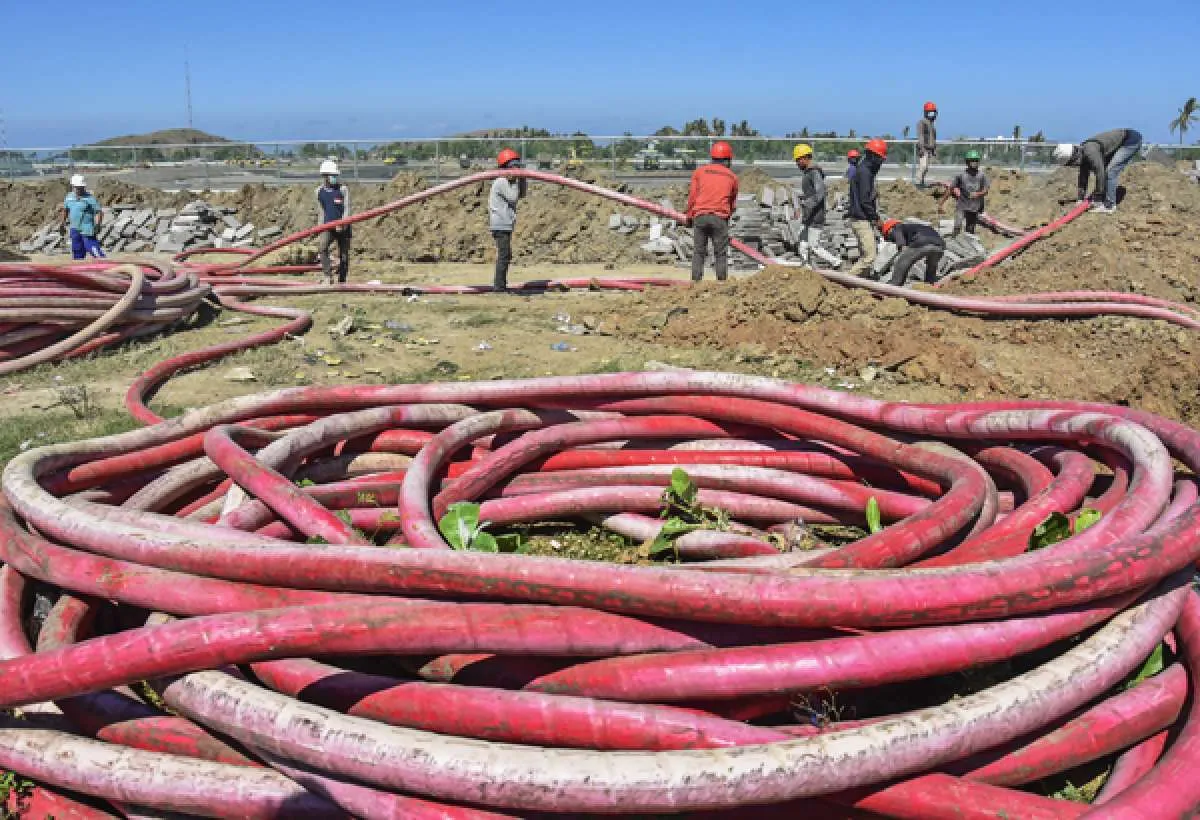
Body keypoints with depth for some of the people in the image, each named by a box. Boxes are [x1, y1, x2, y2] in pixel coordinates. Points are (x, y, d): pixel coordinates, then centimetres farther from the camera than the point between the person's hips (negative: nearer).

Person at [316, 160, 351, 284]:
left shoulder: (343, 190, -1)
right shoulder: (319, 191, 8)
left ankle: (342, 281, 15)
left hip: (342, 228, -1)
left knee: (343, 255, 3)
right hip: (328, 226, 1)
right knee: (323, 247, -24)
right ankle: (327, 276, -20)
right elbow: (320, 210, 17)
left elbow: (347, 208, -6)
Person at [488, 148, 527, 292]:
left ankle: (499, 285, 22)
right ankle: (499, 286, -11)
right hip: (501, 224, -11)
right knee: (504, 255, -12)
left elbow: (521, 194, 17)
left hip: (505, 224, 11)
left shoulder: (508, 181, 17)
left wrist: (522, 178, 6)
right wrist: (515, 181, -10)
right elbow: (513, 198, -16)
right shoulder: (501, 181, -12)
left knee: (506, 255, 15)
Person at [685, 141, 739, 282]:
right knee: (721, 253, 3)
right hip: (720, 217, -1)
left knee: (699, 252, 6)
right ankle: (721, 281, -1)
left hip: (700, 216, 1)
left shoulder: (699, 171, 10)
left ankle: (695, 281, 1)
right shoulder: (732, 177, 13)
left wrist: (689, 216, 13)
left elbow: (692, 196, 6)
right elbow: (733, 203, 21)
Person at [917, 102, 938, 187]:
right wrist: (921, 148, -22)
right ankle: (918, 183, -17)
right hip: (923, 149, -8)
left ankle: (922, 183, 11)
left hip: (929, 149, 8)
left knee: (926, 168, 7)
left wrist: (935, 150, 21)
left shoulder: (932, 123, 19)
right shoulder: (922, 122, -7)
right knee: (922, 166, -17)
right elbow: (920, 136, -15)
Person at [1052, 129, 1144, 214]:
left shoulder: (1090, 152, -27)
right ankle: (1105, 202, 17)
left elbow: (1100, 173, -25)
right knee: (1106, 171, 10)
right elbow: (1083, 176, 12)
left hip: (1132, 140, -10)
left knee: (1110, 172, -14)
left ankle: (1109, 206, -7)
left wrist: (1098, 199, -17)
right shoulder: (1083, 152, 3)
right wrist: (1080, 198, 14)